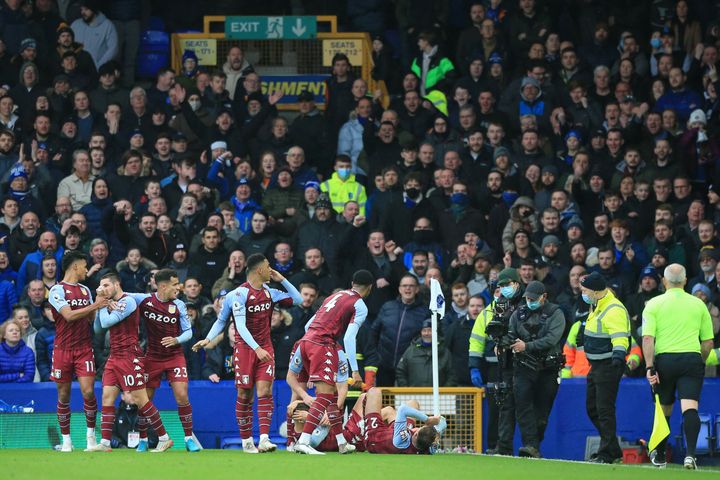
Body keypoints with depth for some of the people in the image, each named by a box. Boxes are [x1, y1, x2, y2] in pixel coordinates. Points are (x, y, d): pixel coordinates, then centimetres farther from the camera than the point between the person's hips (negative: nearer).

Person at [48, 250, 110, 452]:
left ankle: (91, 434, 5)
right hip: (63, 350, -4)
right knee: (63, 395, 3)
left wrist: (103, 306, 2)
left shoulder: (85, 290, 14)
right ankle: (66, 440, 11)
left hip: (84, 349, 4)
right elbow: (69, 315, -17)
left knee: (88, 392, -10)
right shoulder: (57, 290, -5)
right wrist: (94, 305, -17)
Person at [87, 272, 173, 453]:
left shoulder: (127, 301, -11)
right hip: (114, 356, 9)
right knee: (107, 396, -1)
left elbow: (106, 322, -17)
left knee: (140, 399, -7)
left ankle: (164, 438, 0)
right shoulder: (112, 303, 15)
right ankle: (105, 443, -3)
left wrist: (103, 305, -1)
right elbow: (98, 327, 16)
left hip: (129, 356, -9)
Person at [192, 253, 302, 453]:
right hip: (245, 348, -4)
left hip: (265, 349, 4)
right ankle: (246, 440, 11)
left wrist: (282, 280, 7)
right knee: (244, 395, 0)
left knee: (265, 390, -11)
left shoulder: (270, 293, 9)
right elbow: (241, 326, -14)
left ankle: (264, 439, -18)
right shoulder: (239, 294, -11)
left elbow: (298, 300, 16)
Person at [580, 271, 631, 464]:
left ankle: (608, 454, -4)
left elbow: (620, 337, -31)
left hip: (608, 366, -11)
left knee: (604, 409, -9)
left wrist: (618, 355, -44)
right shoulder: (597, 306, 11)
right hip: (596, 366, 11)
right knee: (592, 408, 13)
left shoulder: (614, 310, -20)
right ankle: (614, 451, 18)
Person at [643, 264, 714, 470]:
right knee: (690, 408, -10)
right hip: (692, 359, 0)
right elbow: (708, 341, 11)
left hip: (664, 360, 0)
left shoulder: (654, 304, 4)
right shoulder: (698, 304, 10)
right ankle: (690, 454, -28)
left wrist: (650, 367, -9)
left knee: (664, 410, 15)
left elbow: (647, 338, -7)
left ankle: (660, 456, 28)